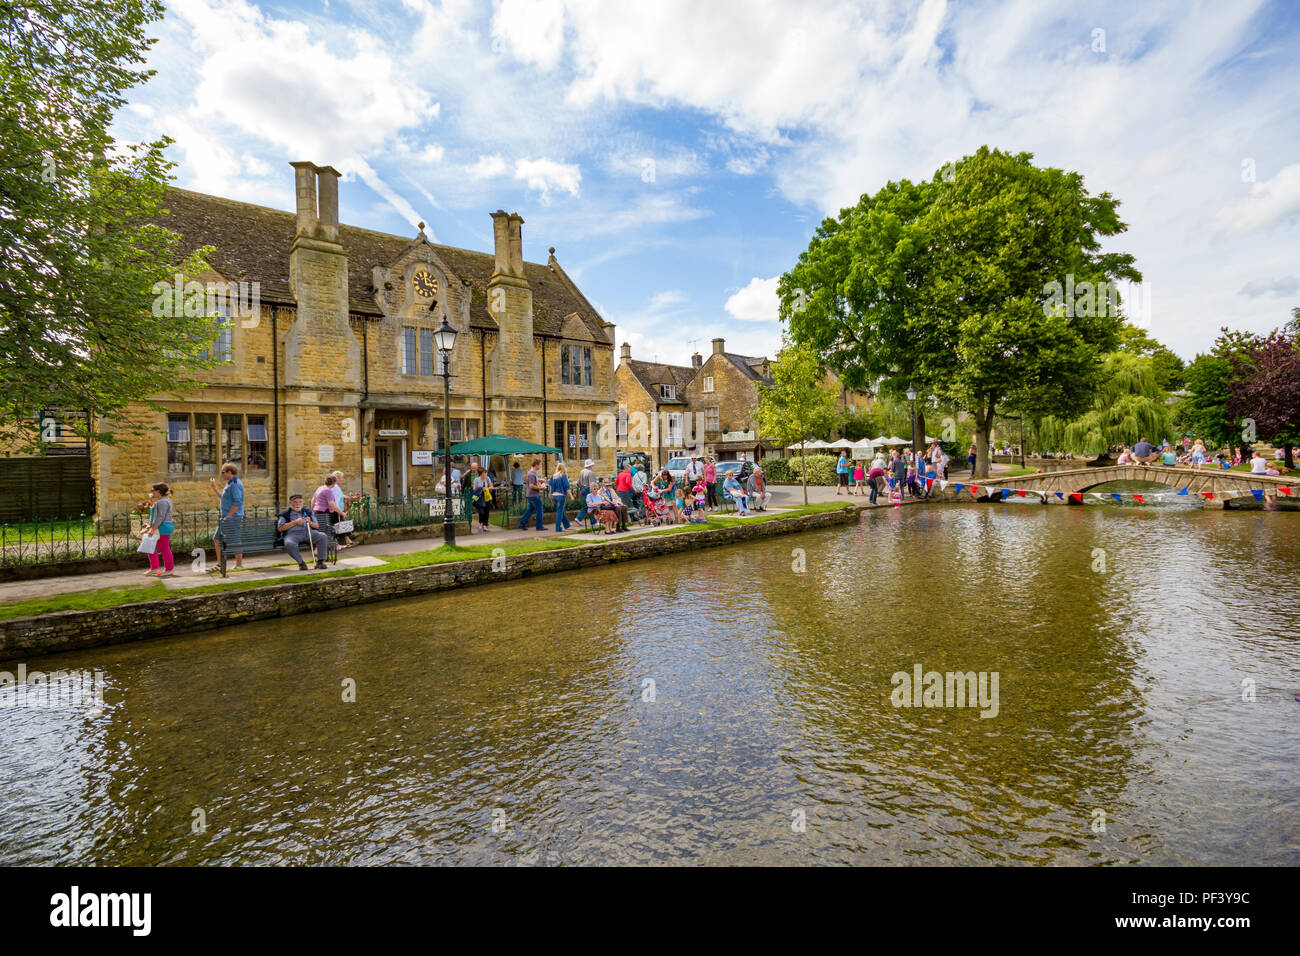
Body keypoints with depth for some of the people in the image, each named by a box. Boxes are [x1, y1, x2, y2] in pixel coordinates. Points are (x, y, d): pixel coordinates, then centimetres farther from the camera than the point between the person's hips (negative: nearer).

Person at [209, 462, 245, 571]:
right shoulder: (229, 483, 16)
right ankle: (219, 564, 21)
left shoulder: (235, 484, -16)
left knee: (234, 542, -4)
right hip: (225, 518, 10)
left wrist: (228, 516, -19)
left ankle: (239, 564, 4)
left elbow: (237, 502, -22)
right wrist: (214, 488, 20)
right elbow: (223, 497, 26)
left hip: (233, 518, -10)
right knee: (217, 539, 14)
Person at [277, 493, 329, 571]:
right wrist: (295, 522, -7)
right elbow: (280, 528, -1)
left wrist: (310, 523, -7)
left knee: (323, 536, -27)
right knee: (289, 544, -38)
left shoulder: (307, 512, 21)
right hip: (292, 534, -2)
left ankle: (320, 561, -23)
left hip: (308, 532, 2)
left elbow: (317, 526, 16)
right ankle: (301, 563, -17)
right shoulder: (285, 514, 13)